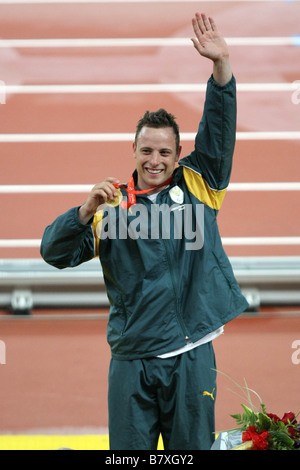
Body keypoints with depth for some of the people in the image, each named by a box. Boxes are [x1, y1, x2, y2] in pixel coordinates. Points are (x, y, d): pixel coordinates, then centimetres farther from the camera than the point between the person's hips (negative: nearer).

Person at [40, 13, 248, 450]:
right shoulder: (111, 206, 8)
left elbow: (218, 129, -1)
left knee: (192, 448, 4)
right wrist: (86, 211, -15)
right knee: (129, 450, 3)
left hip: (191, 354, 0)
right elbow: (55, 252, 2)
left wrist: (222, 65, -14)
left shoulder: (198, 184, 9)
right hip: (131, 359, 0)